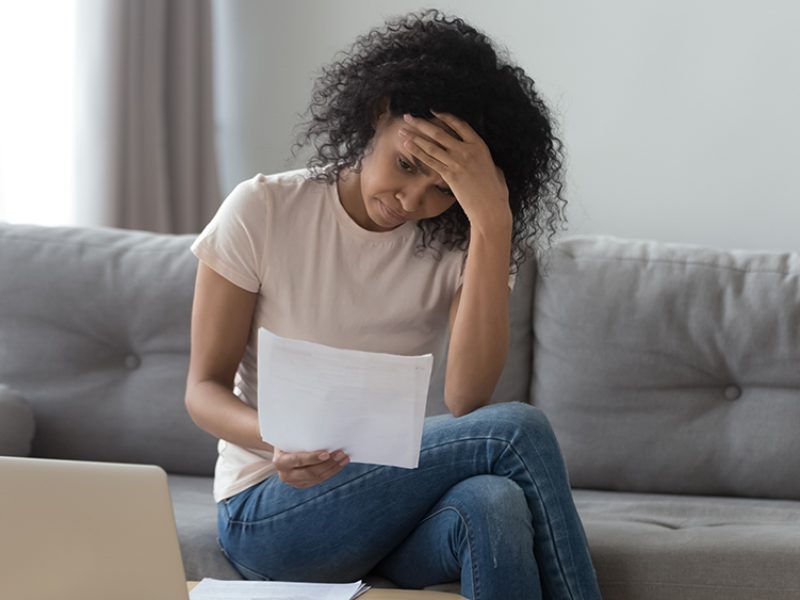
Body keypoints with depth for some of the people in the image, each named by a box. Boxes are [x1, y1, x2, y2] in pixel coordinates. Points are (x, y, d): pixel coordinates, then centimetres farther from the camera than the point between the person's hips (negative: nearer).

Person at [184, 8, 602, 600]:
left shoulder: (458, 243, 0)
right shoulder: (263, 212, -5)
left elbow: (466, 402, -18)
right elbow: (204, 389, -3)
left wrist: (492, 222, -23)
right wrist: (277, 439, -26)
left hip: (394, 495, 3)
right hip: (267, 508, -3)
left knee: (494, 503, -36)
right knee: (519, 430, -26)